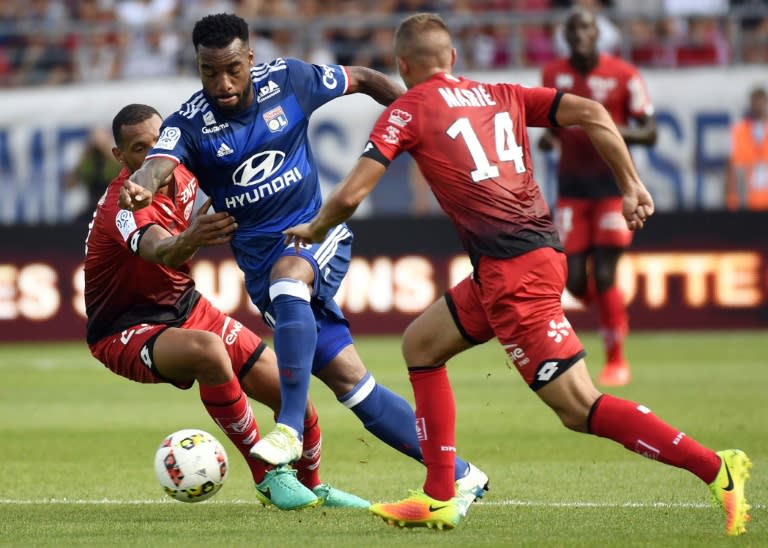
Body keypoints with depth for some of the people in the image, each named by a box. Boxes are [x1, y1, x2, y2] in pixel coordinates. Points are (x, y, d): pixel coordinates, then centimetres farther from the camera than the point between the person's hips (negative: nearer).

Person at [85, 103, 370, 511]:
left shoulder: (181, 174, -5)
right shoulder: (125, 206, -30)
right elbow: (157, 251, -53)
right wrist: (187, 240, -73)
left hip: (184, 307, 8)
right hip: (125, 333, -8)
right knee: (208, 350, -39)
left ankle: (310, 486, 28)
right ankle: (267, 477, -24)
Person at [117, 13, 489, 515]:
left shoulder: (289, 80, -5)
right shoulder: (190, 123, -10)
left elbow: (364, 79, 12)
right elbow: (159, 163, -31)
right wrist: (140, 187, -53)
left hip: (318, 233, -1)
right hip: (261, 259, 1)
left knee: (286, 273, -38)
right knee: (348, 379, -6)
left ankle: (290, 429, -37)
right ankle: (460, 475, 5)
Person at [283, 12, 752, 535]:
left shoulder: (405, 112, 1)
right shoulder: (502, 96, 17)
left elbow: (350, 196, -3)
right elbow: (590, 112, 6)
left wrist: (313, 229, 18)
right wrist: (632, 186, 11)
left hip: (512, 270, -8)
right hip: (540, 250, 8)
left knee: (580, 408, -8)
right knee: (420, 344, 22)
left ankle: (716, 468, -18)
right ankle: (438, 500, 20)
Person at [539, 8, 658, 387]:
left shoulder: (624, 75, -7)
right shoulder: (553, 75, 4)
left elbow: (649, 133, -5)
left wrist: (616, 132, -24)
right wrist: (548, 138, -6)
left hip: (614, 183, -3)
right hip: (572, 186, 3)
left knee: (603, 276, -11)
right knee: (574, 280, -5)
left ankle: (616, 360, 5)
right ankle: (611, 315, 29)